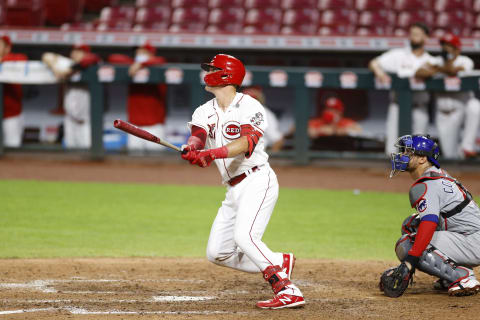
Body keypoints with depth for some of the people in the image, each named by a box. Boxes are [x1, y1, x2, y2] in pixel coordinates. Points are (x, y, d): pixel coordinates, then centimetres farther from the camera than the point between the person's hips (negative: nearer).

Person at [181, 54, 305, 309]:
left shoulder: (250, 107, -10)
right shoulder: (204, 112, 10)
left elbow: (247, 142, -27)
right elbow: (197, 137, -11)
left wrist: (214, 153, -43)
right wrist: (191, 149, -35)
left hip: (257, 181, -8)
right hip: (234, 190, 8)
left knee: (244, 237, -28)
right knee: (216, 253, 5)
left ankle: (288, 291, -30)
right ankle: (280, 262, 15)